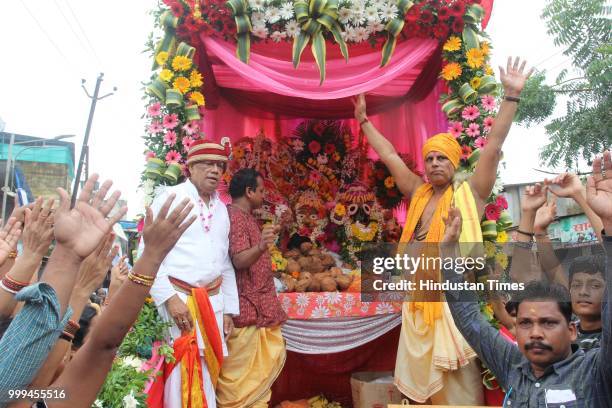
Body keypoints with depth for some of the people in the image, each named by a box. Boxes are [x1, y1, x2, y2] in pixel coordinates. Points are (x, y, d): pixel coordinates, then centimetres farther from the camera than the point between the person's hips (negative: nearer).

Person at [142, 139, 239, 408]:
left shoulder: (221, 208, 14)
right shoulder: (170, 197, -5)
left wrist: (229, 308, 13)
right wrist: (169, 297, -18)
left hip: (214, 300, 6)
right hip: (178, 297, -5)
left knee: (209, 368, 13)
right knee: (182, 370, -1)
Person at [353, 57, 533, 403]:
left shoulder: (470, 193, -1)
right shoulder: (419, 194, 11)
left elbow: (494, 147, -9)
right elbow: (389, 156, 16)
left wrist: (512, 96, -14)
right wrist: (364, 120, 22)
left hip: (455, 300, -5)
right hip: (418, 303, 5)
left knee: (460, 386, 2)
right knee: (422, 383, 15)